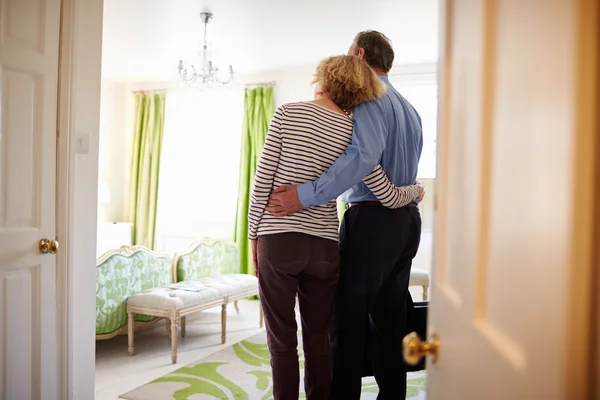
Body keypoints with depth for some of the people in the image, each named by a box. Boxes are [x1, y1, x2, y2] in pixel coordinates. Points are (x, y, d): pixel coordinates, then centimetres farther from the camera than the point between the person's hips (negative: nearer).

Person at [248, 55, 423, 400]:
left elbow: (263, 179, -5)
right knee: (318, 338, 16)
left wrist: (254, 235, 5)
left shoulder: (287, 113, -2)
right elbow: (389, 196, 2)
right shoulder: (353, 132, 3)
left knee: (282, 339, 8)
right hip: (324, 245, 3)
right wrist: (415, 191, 24)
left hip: (278, 239, -2)